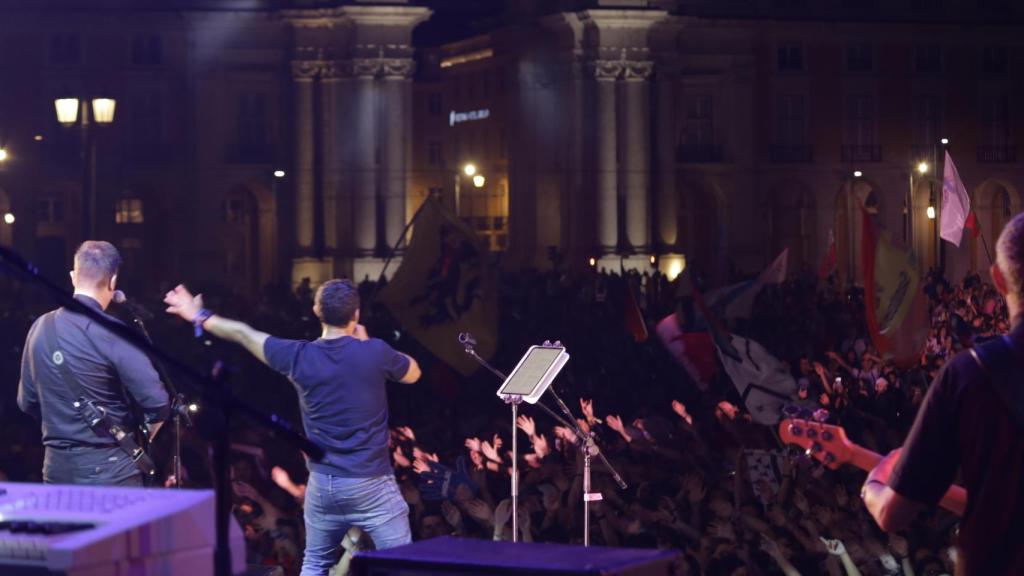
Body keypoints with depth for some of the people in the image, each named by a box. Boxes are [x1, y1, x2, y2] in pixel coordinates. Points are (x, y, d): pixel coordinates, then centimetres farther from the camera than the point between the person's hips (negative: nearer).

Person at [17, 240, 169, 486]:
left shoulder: (40, 327, 4)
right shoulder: (113, 333, -14)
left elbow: (27, 402, 12)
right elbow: (157, 402, -17)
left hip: (56, 466, 6)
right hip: (108, 468, -5)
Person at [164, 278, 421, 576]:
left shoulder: (298, 356, -3)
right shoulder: (374, 352, -11)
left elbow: (244, 334, 11)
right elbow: (413, 374, 10)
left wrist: (201, 317, 26)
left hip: (322, 482, 4)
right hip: (371, 483, -4)